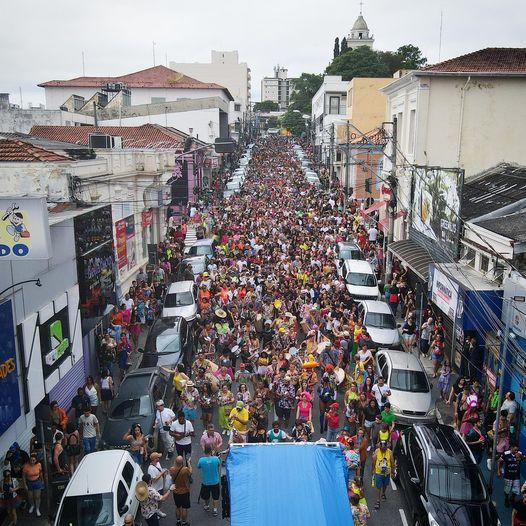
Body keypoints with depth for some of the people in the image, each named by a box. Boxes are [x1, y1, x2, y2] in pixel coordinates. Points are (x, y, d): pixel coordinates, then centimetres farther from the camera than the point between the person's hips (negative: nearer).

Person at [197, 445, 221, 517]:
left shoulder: (201, 460, -20)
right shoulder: (216, 458, -18)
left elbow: (198, 467, 2)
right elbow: (219, 465, 4)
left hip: (205, 482, 0)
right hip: (215, 482, 0)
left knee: (205, 496, 26)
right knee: (215, 497, 19)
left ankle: (207, 506, 45)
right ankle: (215, 510, 21)